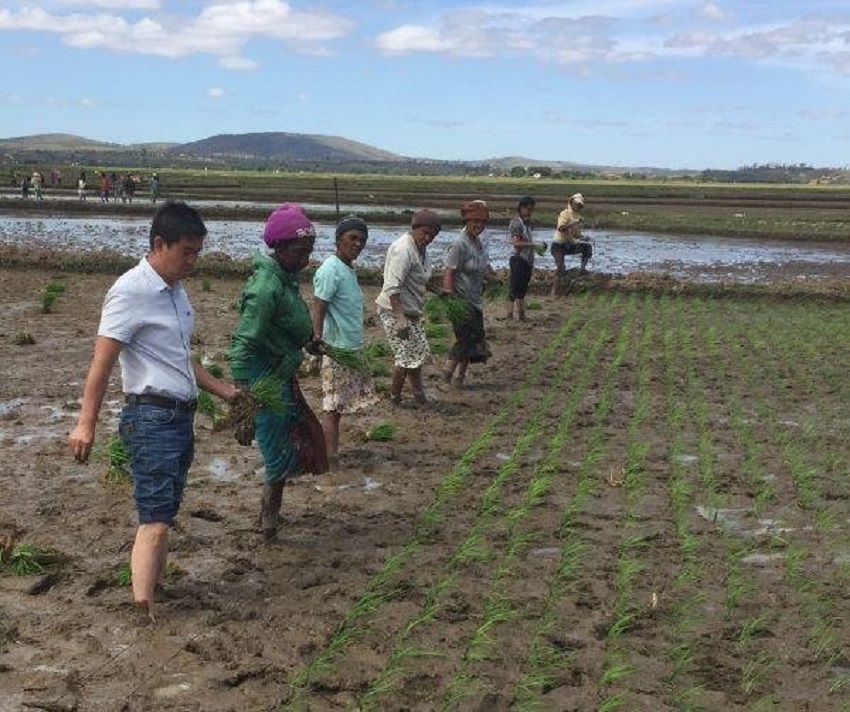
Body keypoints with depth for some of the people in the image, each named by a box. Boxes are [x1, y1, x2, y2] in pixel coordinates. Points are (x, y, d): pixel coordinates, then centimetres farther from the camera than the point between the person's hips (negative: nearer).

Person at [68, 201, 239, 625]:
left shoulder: (176, 290, 14)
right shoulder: (131, 292, -13)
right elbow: (102, 362, -17)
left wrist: (221, 390, 23)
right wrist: (86, 423, -21)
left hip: (181, 415, 9)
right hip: (151, 418, -9)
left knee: (164, 513, 14)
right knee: (155, 521, -12)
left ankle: (158, 587, 22)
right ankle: (143, 613, -12)